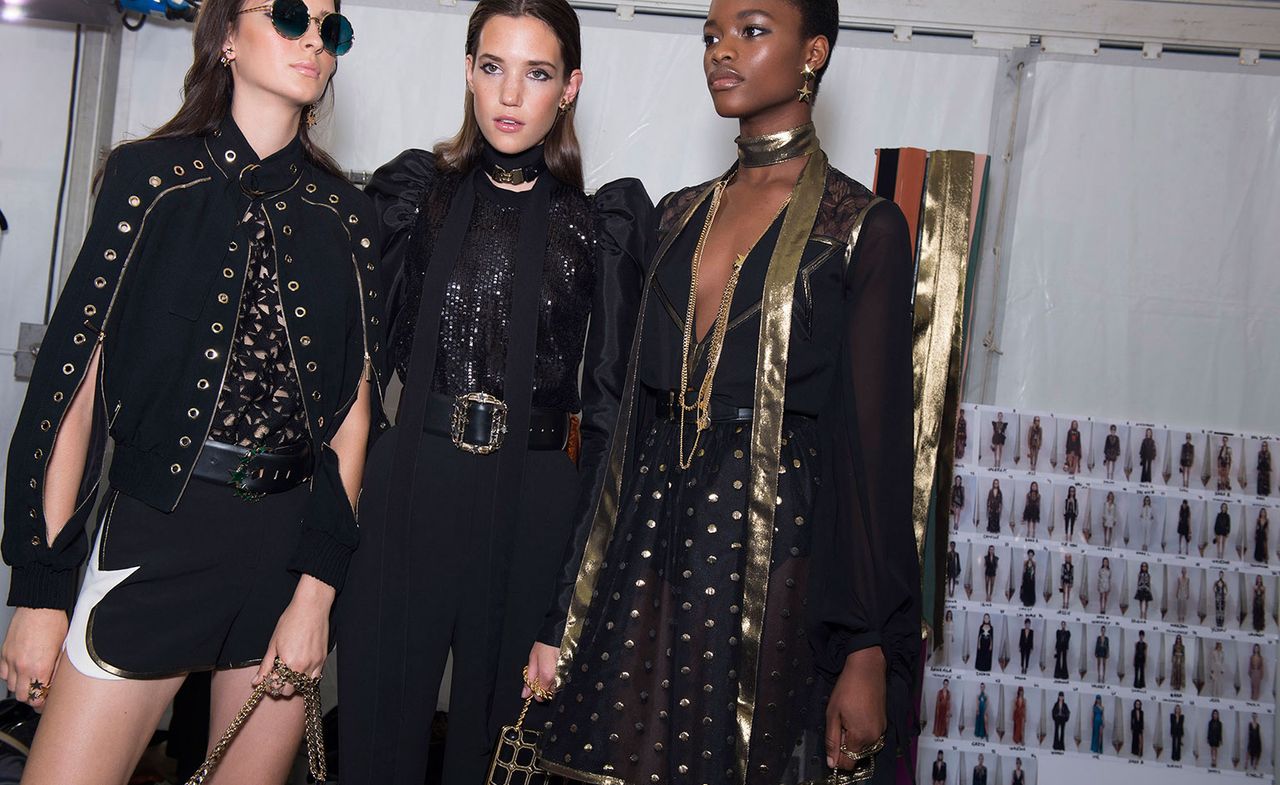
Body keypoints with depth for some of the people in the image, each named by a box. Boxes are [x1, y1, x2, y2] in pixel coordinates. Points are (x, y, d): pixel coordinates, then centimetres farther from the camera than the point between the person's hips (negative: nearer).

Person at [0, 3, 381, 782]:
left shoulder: (345, 214, 6)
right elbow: (75, 377, -4)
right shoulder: (155, 176, 0)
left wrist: (317, 590, -5)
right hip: (158, 529, -2)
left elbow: (354, 408, 2)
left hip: (295, 539, 3)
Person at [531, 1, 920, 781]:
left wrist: (868, 655, -10)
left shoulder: (863, 229, -3)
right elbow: (632, 413, 11)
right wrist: (566, 615, 8)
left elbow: (874, 443, -7)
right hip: (648, 543, 5)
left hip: (773, 548, -4)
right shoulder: (678, 216, 12)